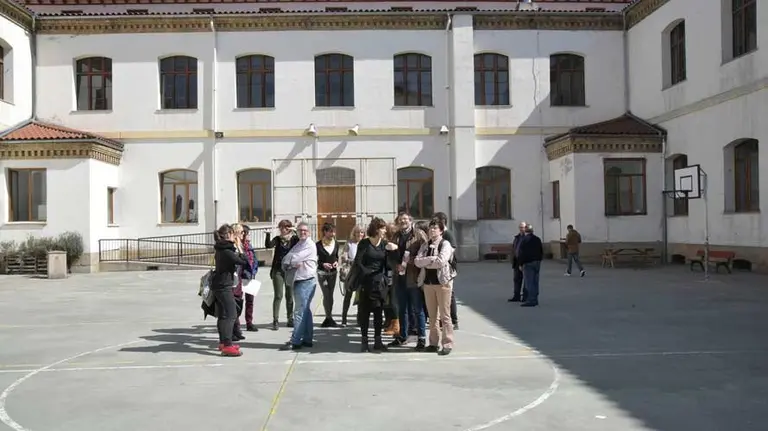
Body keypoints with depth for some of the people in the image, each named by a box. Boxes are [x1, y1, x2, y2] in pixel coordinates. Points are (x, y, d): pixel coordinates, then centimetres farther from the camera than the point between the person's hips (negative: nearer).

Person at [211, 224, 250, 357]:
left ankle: (223, 342, 27)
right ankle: (227, 346, -11)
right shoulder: (226, 251, -20)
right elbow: (243, 261, -17)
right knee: (230, 315, -10)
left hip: (218, 285, 10)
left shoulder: (220, 249, 11)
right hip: (224, 286, -10)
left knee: (222, 315, 17)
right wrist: (239, 251, -2)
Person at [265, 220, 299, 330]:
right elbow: (268, 245, -12)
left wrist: (295, 233, -21)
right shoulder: (277, 239, 4)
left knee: (290, 296, 9)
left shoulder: (294, 239, 2)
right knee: (278, 296, -4)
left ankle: (290, 319, 19)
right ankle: (275, 320, -2)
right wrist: (268, 234, -24)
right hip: (278, 270, 0)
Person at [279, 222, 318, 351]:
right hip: (298, 281, 9)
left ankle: (295, 341, -7)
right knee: (305, 311, 13)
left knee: (300, 311, -9)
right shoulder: (298, 245, 19)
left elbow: (294, 258, -17)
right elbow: (286, 259, 8)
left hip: (306, 281, -9)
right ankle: (307, 339, 19)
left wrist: (288, 262, 2)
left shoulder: (310, 245, -8)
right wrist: (292, 264, -11)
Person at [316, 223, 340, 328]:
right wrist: (323, 264, -17)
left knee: (330, 295, 8)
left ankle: (328, 318, 18)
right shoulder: (318, 245, -9)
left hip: (333, 272, 4)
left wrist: (336, 262, -2)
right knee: (327, 295, -9)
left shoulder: (336, 244, 4)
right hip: (322, 272, -4)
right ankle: (329, 318, 1)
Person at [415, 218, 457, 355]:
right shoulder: (425, 245, 12)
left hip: (443, 282, -5)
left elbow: (441, 261, -18)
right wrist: (433, 259, -13)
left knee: (444, 315, -3)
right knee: (432, 315, 10)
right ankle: (434, 343, 17)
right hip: (428, 282, 5)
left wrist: (426, 262, -6)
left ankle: (447, 344, 2)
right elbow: (417, 261, -2)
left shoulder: (445, 244, -4)